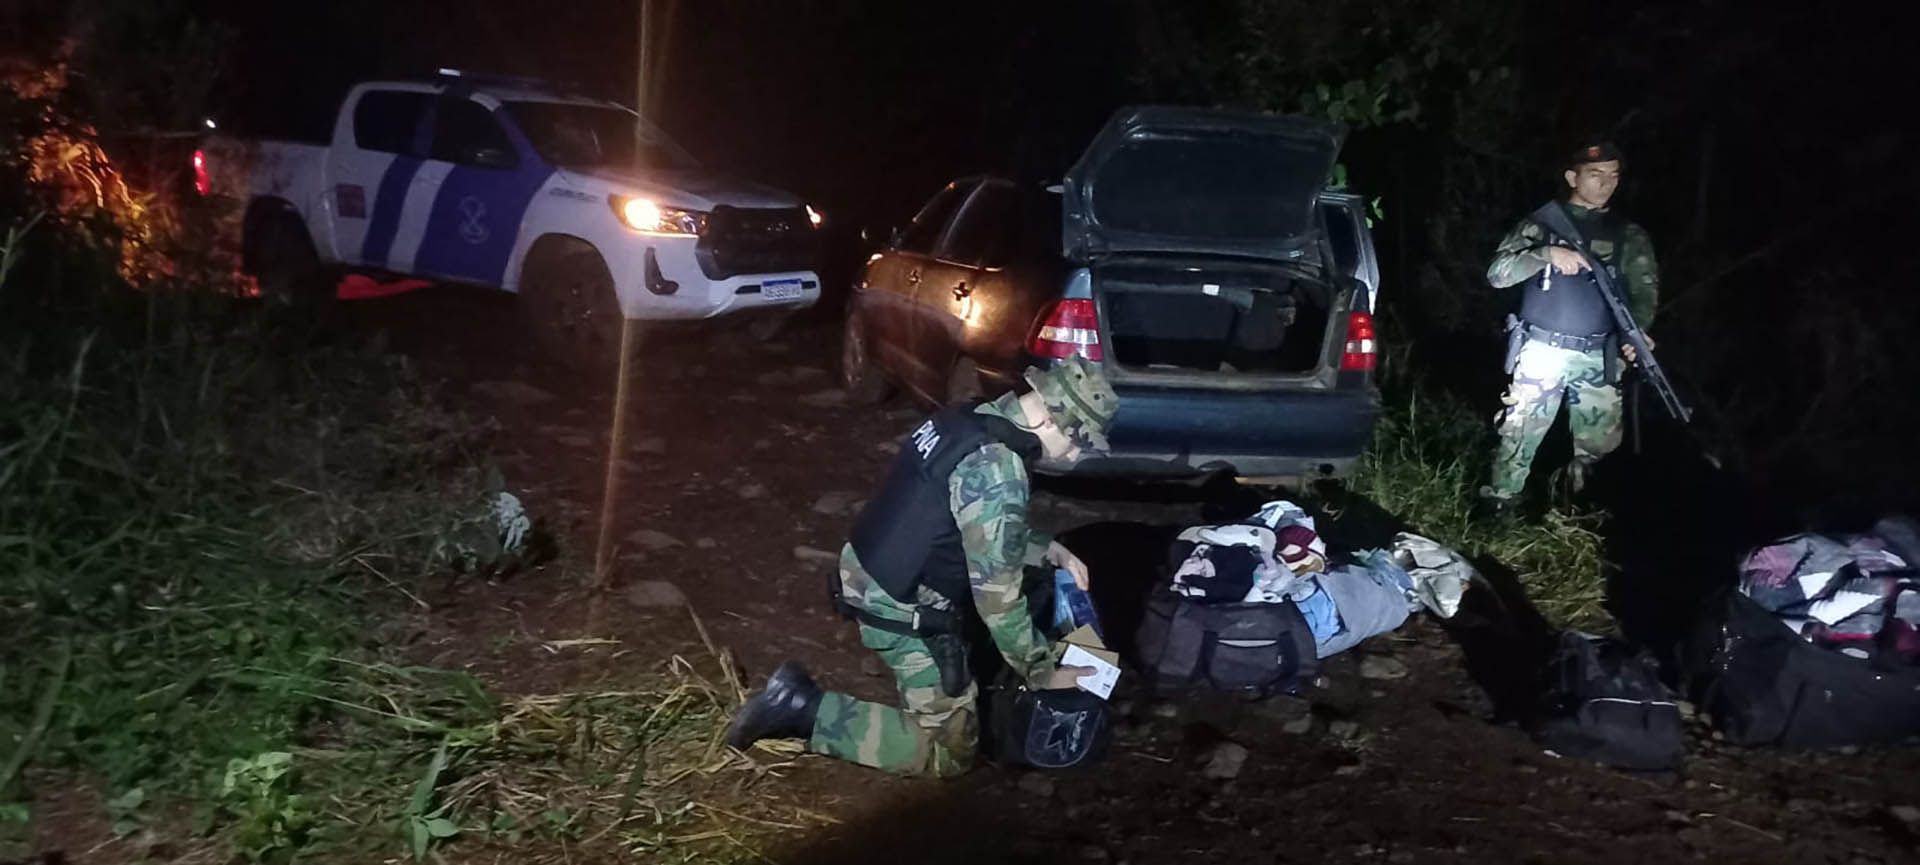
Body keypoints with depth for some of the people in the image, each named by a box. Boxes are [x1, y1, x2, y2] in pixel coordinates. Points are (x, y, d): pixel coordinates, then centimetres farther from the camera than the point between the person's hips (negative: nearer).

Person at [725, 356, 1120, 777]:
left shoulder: (978, 421, 2)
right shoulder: (995, 470, -27)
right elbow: (997, 595, -23)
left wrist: (1049, 550, 10)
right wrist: (1041, 673, -11)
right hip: (903, 609, -10)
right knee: (947, 751, 2)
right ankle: (803, 709, -3)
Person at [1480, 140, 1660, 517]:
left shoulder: (1629, 236, 11)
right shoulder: (1541, 224, 5)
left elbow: (1644, 287, -1)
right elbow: (1498, 273, -5)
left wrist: (1639, 330, -21)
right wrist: (1547, 253, -22)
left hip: (1598, 359, 2)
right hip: (1542, 352, -2)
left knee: (1600, 444, 4)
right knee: (1519, 439, -3)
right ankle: (1495, 514, 6)